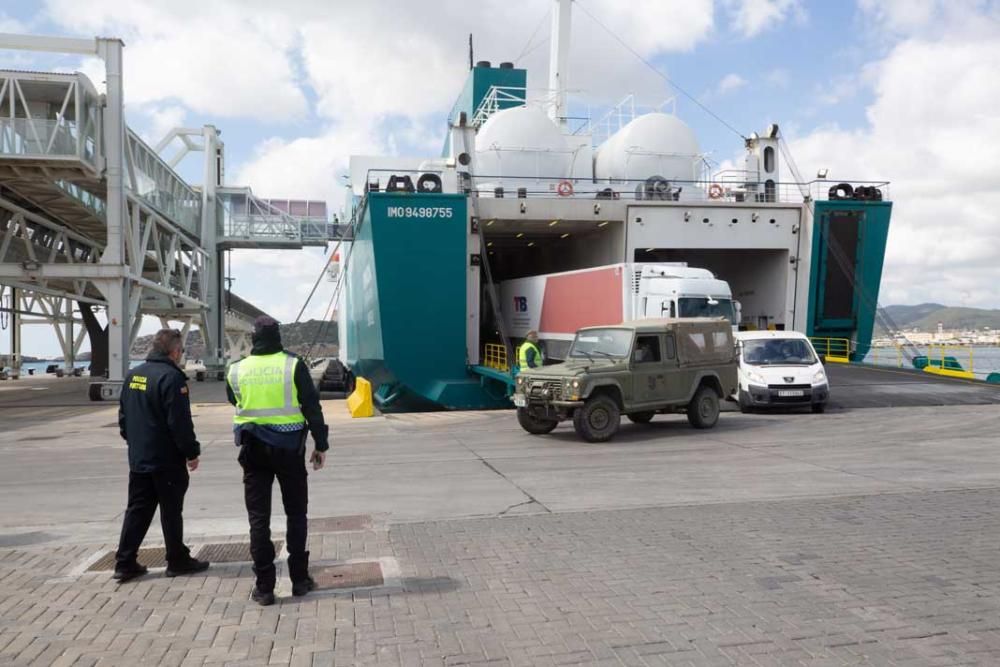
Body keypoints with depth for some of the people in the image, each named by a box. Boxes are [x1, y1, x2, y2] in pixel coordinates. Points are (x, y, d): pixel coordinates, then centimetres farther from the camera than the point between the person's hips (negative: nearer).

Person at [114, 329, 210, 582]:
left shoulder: (133, 375, 9)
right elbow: (180, 421, -21)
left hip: (138, 459, 8)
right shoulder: (171, 377, -18)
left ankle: (125, 563, 14)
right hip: (167, 460, -7)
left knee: (137, 510, 13)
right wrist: (192, 452, -12)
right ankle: (178, 561, 14)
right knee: (171, 512, 3)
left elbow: (123, 416, 16)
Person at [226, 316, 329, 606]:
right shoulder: (293, 366, -8)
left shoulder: (236, 371, -1)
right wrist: (321, 445, 1)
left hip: (253, 451, 1)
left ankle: (264, 587, 9)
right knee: (296, 514, 13)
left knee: (258, 517, 7)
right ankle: (299, 579, 17)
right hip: (289, 449, -1)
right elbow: (312, 408, -7)